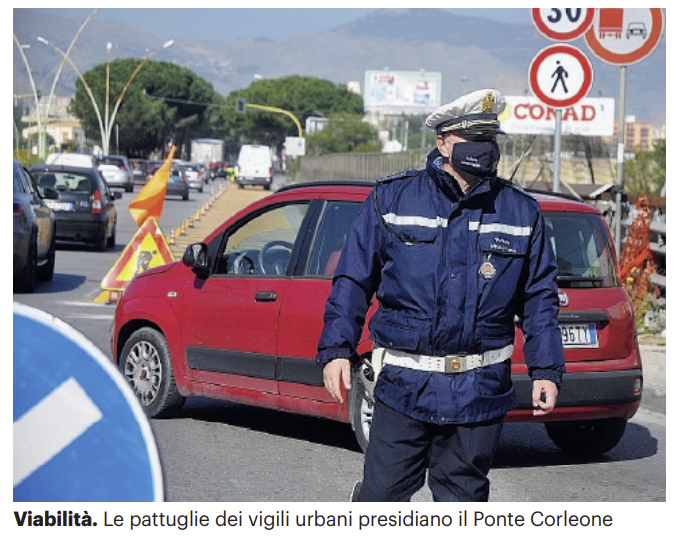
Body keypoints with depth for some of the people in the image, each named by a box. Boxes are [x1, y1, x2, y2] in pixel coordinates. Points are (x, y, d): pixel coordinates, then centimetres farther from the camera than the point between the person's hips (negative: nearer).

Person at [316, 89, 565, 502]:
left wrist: (546, 370, 4)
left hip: (479, 391, 1)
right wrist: (337, 350, -3)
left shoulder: (521, 213, 9)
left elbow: (540, 298, 12)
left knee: (462, 499, 8)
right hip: (404, 383, -1)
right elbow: (353, 280, 6)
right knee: (382, 493, -4)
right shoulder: (392, 199, 5)